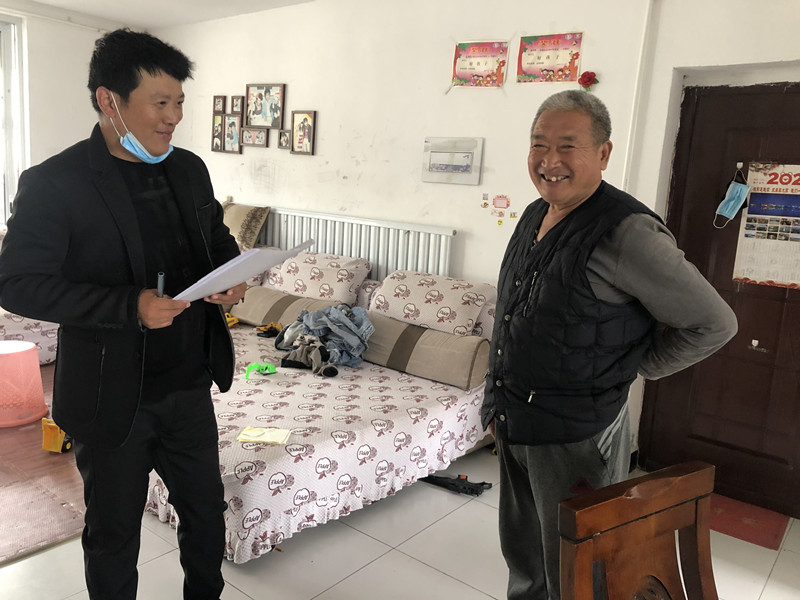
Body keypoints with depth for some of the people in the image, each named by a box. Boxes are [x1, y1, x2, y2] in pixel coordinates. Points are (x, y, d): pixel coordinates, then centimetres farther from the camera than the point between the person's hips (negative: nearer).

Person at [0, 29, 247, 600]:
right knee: (114, 533, 16)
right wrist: (130, 305, -27)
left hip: (190, 386, 5)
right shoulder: (54, 183, -14)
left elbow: (219, 240, 16)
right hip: (114, 398, -5)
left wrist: (233, 276, -7)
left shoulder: (190, 169, 3)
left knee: (207, 514, 20)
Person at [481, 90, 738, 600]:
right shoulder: (534, 217, 5)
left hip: (575, 437, -7)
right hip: (514, 425, 7)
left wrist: (633, 367, -7)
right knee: (522, 557, 25)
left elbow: (713, 324, -14)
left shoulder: (627, 232, -21)